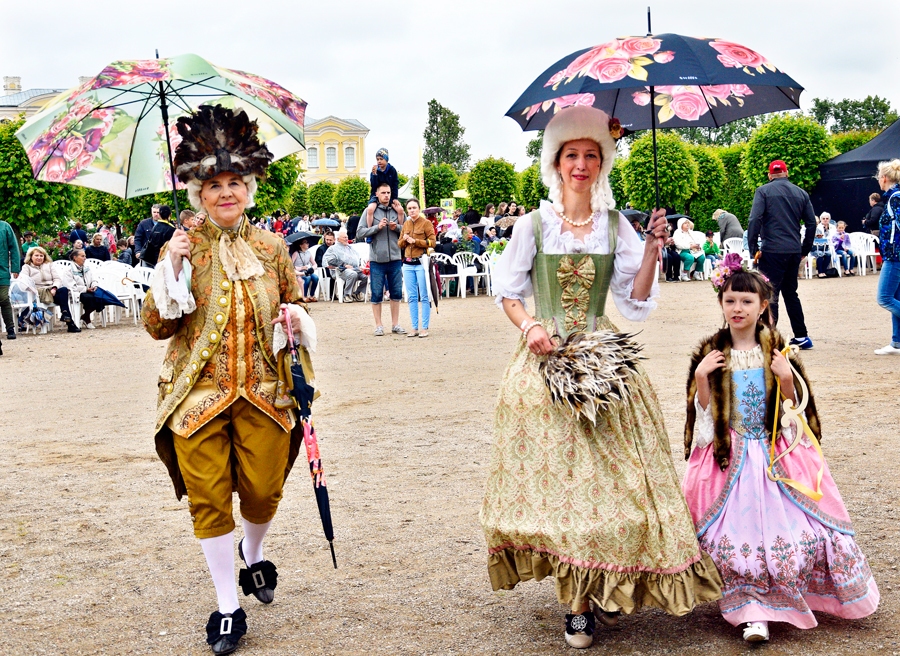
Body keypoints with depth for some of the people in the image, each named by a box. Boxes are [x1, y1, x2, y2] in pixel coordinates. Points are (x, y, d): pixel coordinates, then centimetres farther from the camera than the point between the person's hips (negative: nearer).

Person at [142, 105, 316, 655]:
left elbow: (296, 311, 18)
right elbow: (158, 326, -3)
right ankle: (229, 607, 16)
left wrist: (296, 318, -5)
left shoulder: (271, 248, 6)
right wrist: (171, 270, -16)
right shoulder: (181, 248, 0)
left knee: (263, 492, 6)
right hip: (199, 393, -1)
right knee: (209, 498, 1)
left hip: (263, 392, 2)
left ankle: (252, 553, 41)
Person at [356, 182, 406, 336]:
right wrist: (377, 227, -14)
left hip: (395, 259, 3)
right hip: (377, 259, -3)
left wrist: (396, 227, -9)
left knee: (396, 293, 9)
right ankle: (378, 326, 12)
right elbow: (359, 233, -5)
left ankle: (395, 324, 19)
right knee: (377, 294, 3)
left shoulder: (397, 210, 8)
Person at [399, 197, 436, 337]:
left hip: (421, 263, -5)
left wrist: (415, 241, -14)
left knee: (424, 297, -4)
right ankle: (415, 328, 10)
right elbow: (400, 244, 20)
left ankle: (425, 328, 0)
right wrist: (404, 240, -1)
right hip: (408, 264, 6)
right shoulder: (406, 224, 14)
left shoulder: (426, 223, -1)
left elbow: (432, 242, -7)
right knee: (411, 297, 6)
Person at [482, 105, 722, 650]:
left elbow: (636, 301, 2)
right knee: (557, 475, -3)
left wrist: (652, 249, -10)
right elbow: (508, 292, 7)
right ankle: (578, 601, 5)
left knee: (610, 473, -3)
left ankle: (607, 586, 15)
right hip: (545, 361, -1)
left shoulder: (615, 225, 7)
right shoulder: (535, 224, 3)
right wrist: (529, 327, -11)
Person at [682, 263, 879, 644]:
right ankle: (753, 611, -3)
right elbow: (703, 408, 3)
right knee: (737, 532, -9)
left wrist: (787, 377, -13)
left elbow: (795, 402, 6)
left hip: (776, 453, 1)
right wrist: (701, 377, -13)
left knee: (790, 525, -6)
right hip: (729, 455, 0)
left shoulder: (776, 349, 1)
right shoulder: (710, 353, 1)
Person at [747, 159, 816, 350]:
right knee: (790, 292, 17)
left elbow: (754, 220, -13)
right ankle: (801, 336, 18)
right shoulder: (801, 193, 12)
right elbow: (811, 222, 11)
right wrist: (805, 250, 17)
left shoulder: (763, 191, -2)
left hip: (772, 250, -5)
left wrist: (753, 249, -10)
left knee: (770, 295, -2)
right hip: (794, 252, 5)